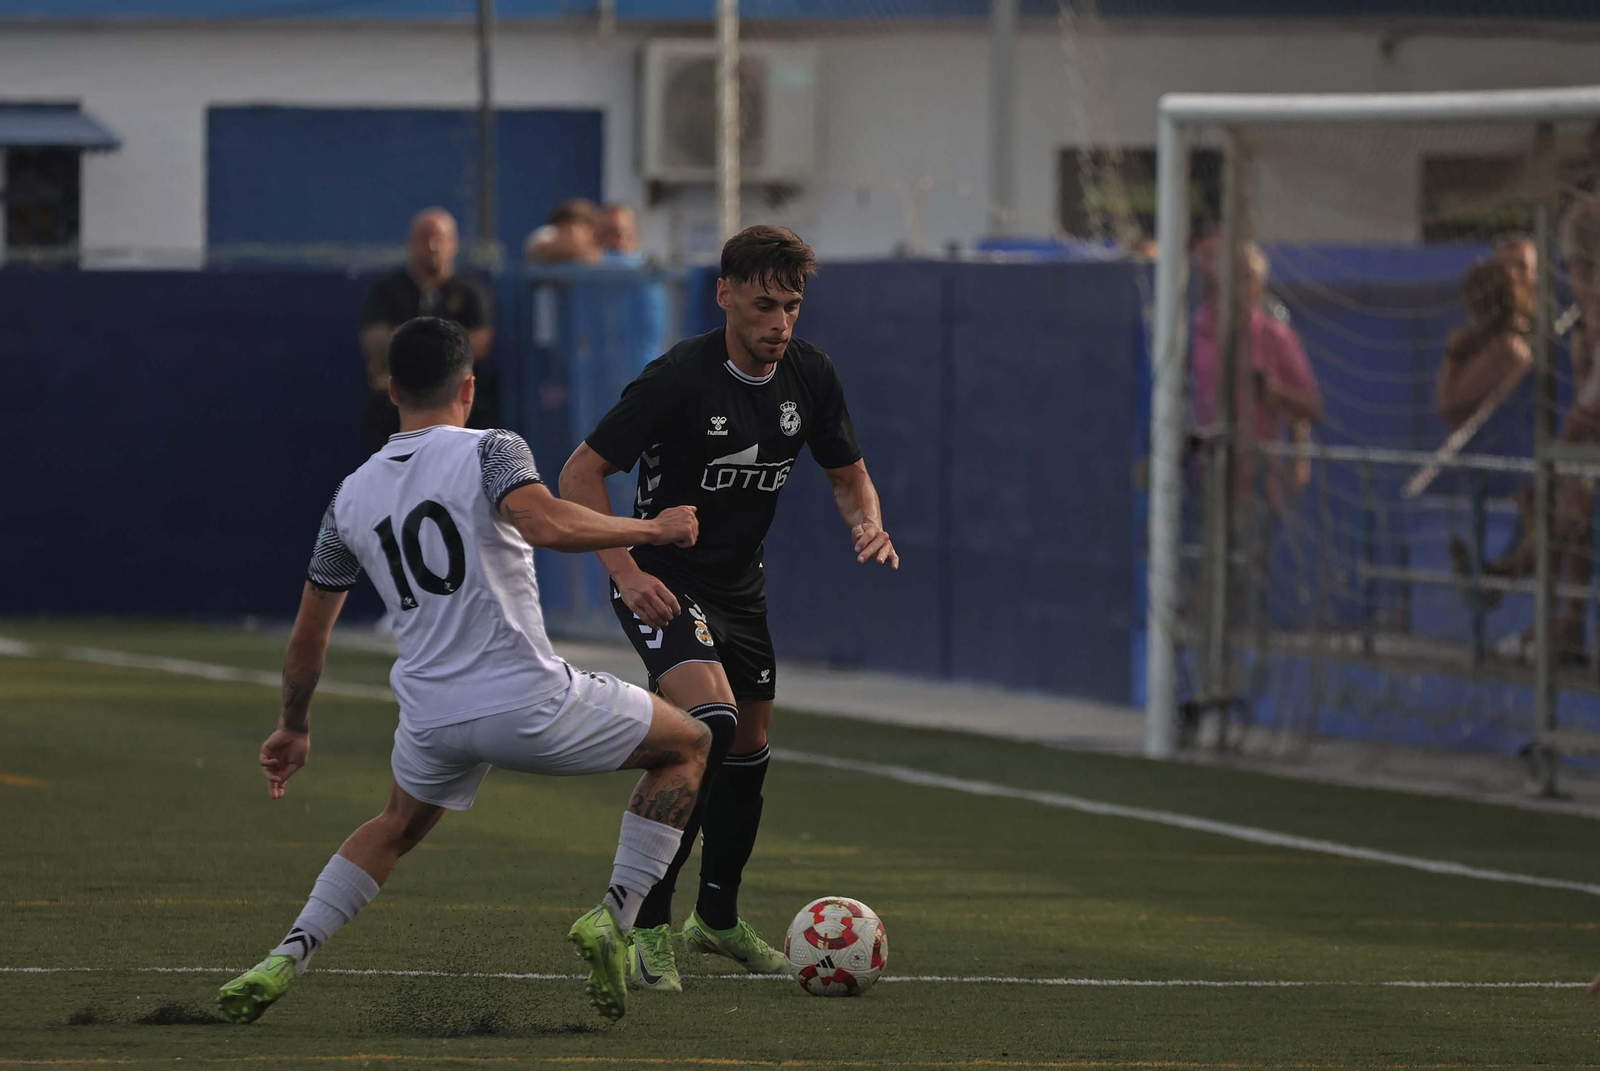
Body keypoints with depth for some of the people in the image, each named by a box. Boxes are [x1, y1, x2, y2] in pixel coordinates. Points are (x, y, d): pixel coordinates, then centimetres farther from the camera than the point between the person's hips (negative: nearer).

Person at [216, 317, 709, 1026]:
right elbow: (547, 524, -26)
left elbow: (309, 630, 17)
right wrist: (651, 530, -12)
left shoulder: (352, 496, 11)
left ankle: (284, 960, 15)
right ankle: (614, 918, 2)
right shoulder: (490, 452, -5)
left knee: (397, 827, 34)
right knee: (689, 745, 15)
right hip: (530, 702, -5)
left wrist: (293, 726, 31)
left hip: (432, 720, 5)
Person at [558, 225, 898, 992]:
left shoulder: (809, 375, -5)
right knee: (709, 722, -27)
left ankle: (718, 919, 39)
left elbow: (847, 471, 11)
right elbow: (580, 474, -19)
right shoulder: (679, 378, -23)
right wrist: (627, 573, -28)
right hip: (665, 582, -7)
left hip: (740, 583, 7)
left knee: (748, 748, 17)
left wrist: (868, 522, -12)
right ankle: (648, 927, -21)